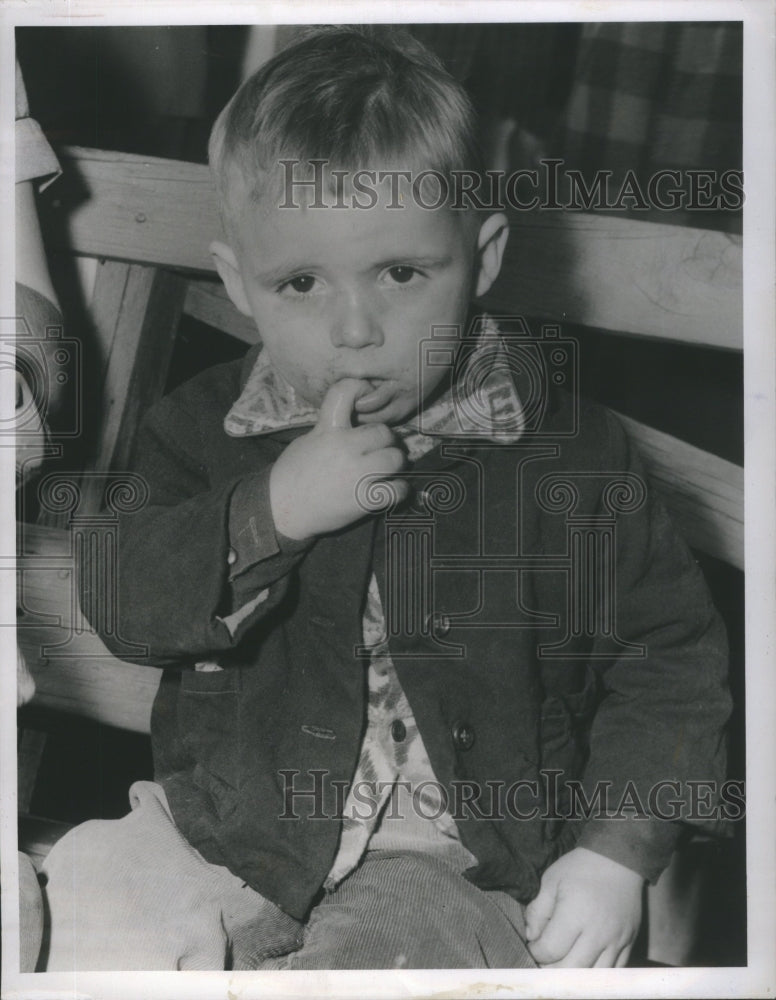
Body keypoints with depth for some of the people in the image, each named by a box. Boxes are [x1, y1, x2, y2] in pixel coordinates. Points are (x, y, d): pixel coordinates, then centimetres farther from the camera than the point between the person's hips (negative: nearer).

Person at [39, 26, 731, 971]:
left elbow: (668, 658, -1)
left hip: (444, 859, -2)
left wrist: (616, 851, -10)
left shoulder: (568, 448, -7)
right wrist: (273, 510, -23)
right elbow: (118, 599, -10)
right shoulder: (205, 427, 0)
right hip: (228, 821, 3)